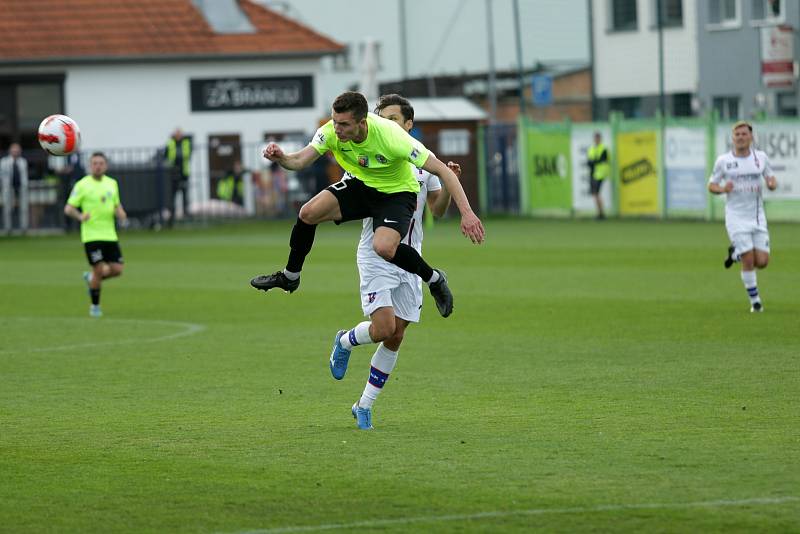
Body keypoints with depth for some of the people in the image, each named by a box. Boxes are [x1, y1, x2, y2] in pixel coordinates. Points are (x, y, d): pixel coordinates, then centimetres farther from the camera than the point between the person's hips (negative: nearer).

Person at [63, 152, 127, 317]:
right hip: (91, 235, -5)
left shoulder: (112, 183, 11)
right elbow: (68, 208, -5)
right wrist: (80, 216, -24)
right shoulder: (82, 185, -4)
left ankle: (91, 278, 27)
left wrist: (120, 213, 0)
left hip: (110, 234, 5)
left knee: (117, 269, -2)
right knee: (99, 269, -8)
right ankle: (95, 306, 10)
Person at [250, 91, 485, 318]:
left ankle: (435, 279, -3)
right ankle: (290, 277, 10)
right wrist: (280, 158, -45)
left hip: (397, 193, -5)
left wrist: (466, 213, -35)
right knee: (308, 213, -15)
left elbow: (441, 170, -31)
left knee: (383, 247, -31)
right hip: (360, 185, 5)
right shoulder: (332, 131, -21)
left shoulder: (391, 136, -34)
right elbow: (300, 160, -20)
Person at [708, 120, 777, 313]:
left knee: (762, 261, -3)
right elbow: (711, 185, 6)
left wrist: (772, 184, -11)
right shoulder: (723, 161, -2)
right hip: (736, 218, -3)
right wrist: (722, 189, -16)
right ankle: (755, 300, 7)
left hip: (757, 216, 3)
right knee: (749, 261, -10)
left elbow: (771, 178, 13)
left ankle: (736, 253, 27)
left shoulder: (761, 157, 3)